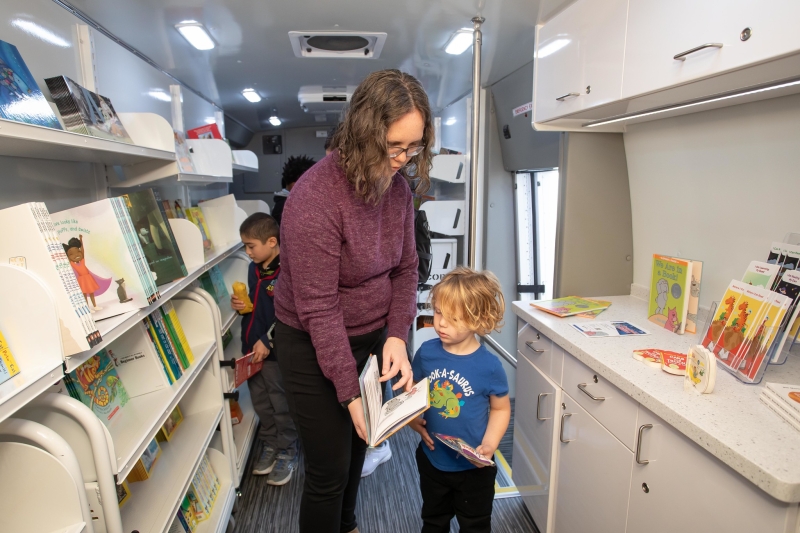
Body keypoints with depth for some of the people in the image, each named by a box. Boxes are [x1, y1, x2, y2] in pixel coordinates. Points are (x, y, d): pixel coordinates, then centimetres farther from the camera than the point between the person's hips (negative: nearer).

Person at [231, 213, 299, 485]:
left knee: (281, 404, 7)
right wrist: (242, 305, 1)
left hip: (274, 351, -8)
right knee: (261, 402, 20)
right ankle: (269, 444, 38)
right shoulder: (254, 268, 7)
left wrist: (267, 341, -21)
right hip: (252, 348, 8)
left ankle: (287, 452, 25)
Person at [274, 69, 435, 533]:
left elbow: (405, 269, 1)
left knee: (357, 447, 25)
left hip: (372, 338, 7)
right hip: (314, 349, -6)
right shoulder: (314, 198, -26)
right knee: (330, 470, 7)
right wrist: (349, 392, -20)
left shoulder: (397, 185, -5)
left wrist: (396, 336, -13)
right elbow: (318, 307, -24)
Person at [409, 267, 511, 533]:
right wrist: (414, 420, -16)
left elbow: (501, 409, -7)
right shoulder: (426, 352, -13)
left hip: (473, 467, -2)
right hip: (431, 459, 3)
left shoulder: (489, 366, -21)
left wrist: (489, 445, -19)